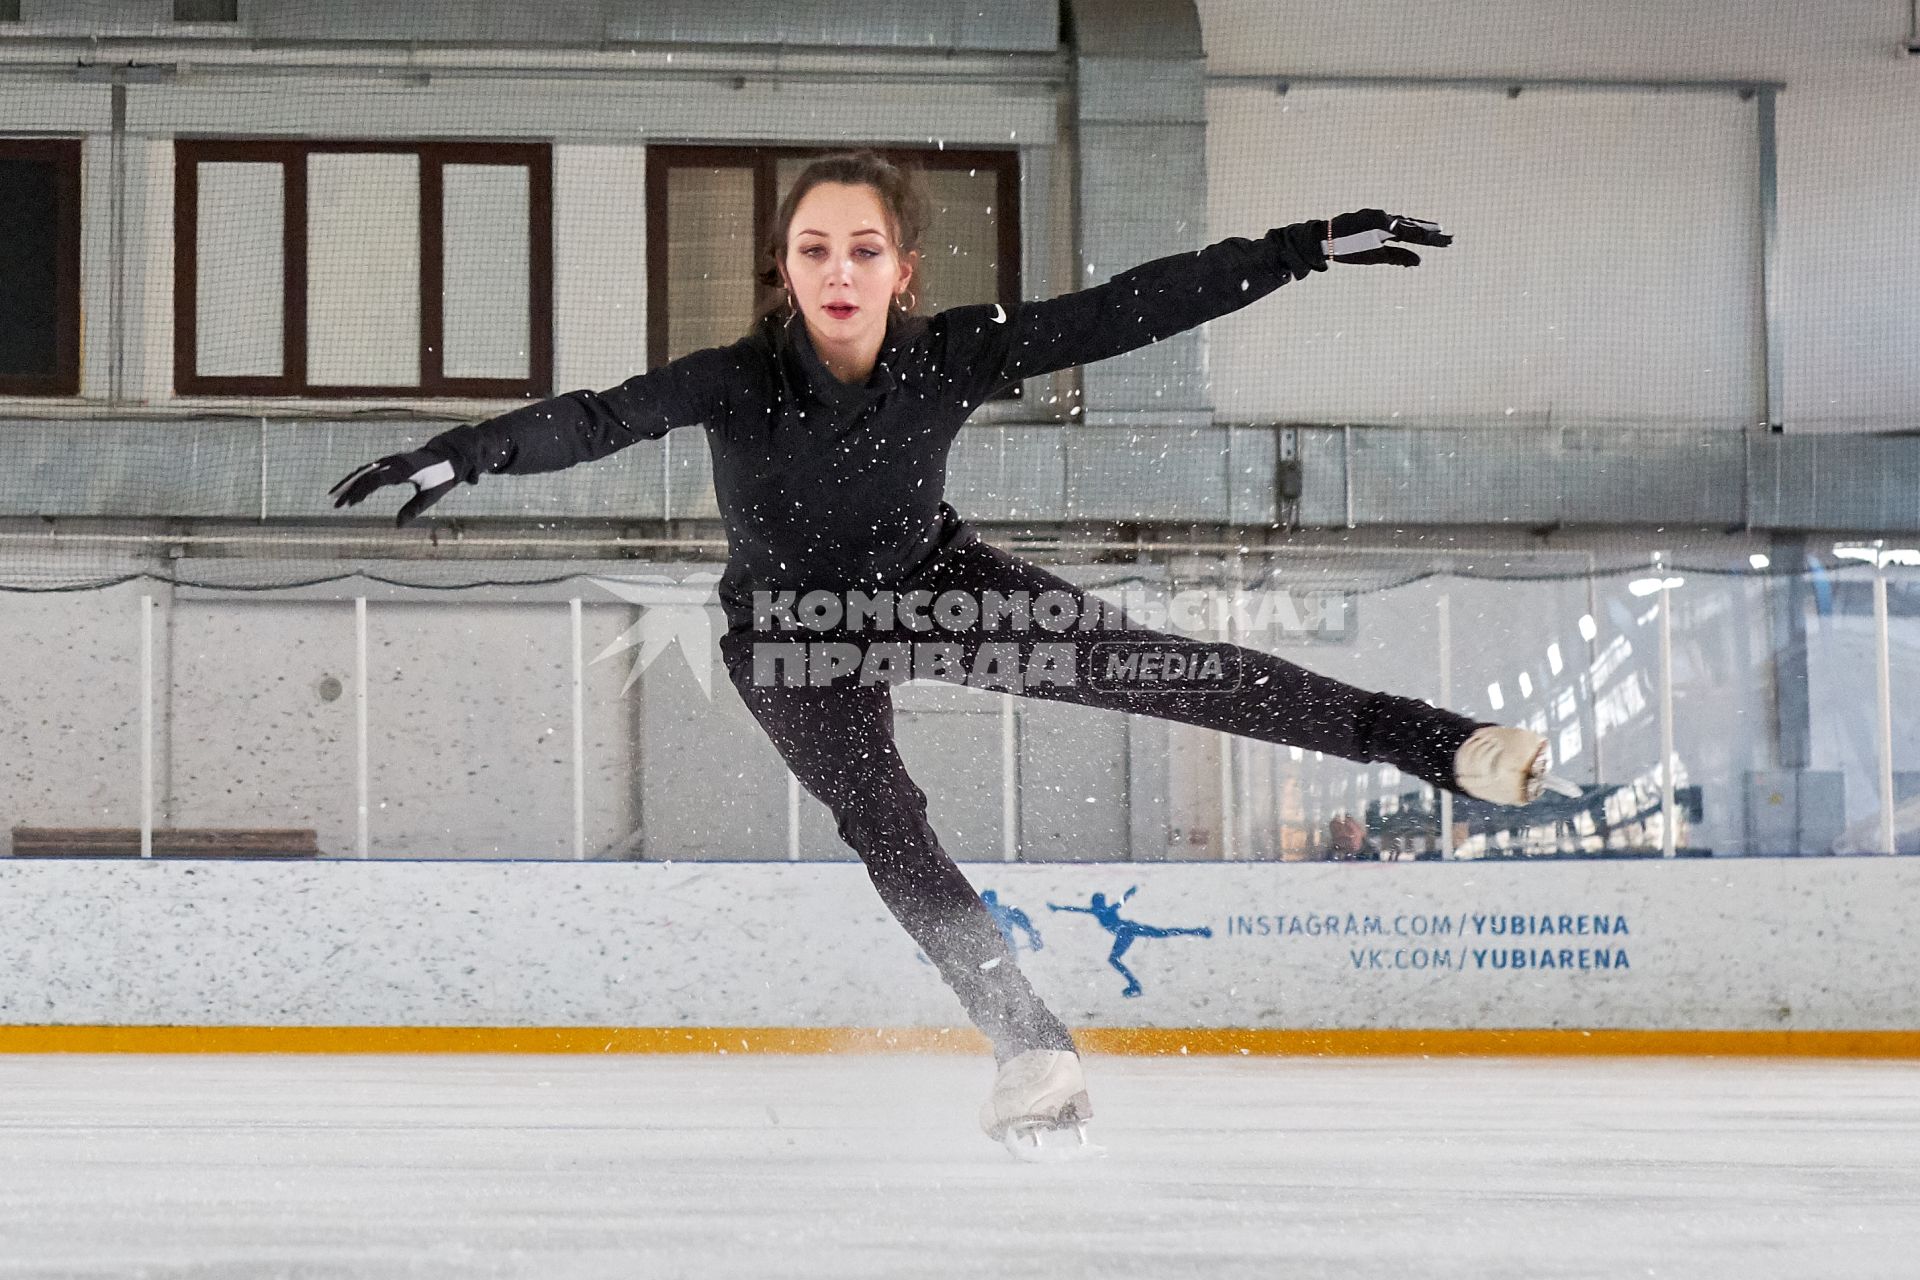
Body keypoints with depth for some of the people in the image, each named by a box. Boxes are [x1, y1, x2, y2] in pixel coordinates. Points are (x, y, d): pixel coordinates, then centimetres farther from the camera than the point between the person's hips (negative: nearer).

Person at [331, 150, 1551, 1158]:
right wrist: (466, 452, -64)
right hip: (797, 628, 0)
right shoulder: (740, 379, -33)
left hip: (926, 578, 1)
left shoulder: (953, 353, -28)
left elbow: (1129, 309, -28)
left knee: (1133, 662, -11)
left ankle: (1429, 737, -7)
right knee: (886, 828, -12)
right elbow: (599, 417, -46)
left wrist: (1309, 245, -30)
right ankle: (1031, 1040, 2)